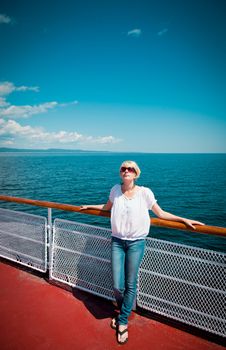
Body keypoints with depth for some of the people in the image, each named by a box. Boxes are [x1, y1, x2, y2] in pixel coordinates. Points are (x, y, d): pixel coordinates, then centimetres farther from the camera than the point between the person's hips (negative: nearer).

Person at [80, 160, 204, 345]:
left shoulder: (144, 192, -8)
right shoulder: (115, 190, -1)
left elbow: (161, 213, 0)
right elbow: (108, 207, 20)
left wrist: (185, 220, -6)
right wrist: (89, 206, 29)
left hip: (136, 243, -2)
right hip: (117, 241, 2)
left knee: (130, 285, 5)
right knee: (117, 286, 4)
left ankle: (122, 321, 30)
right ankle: (124, 312, 39)